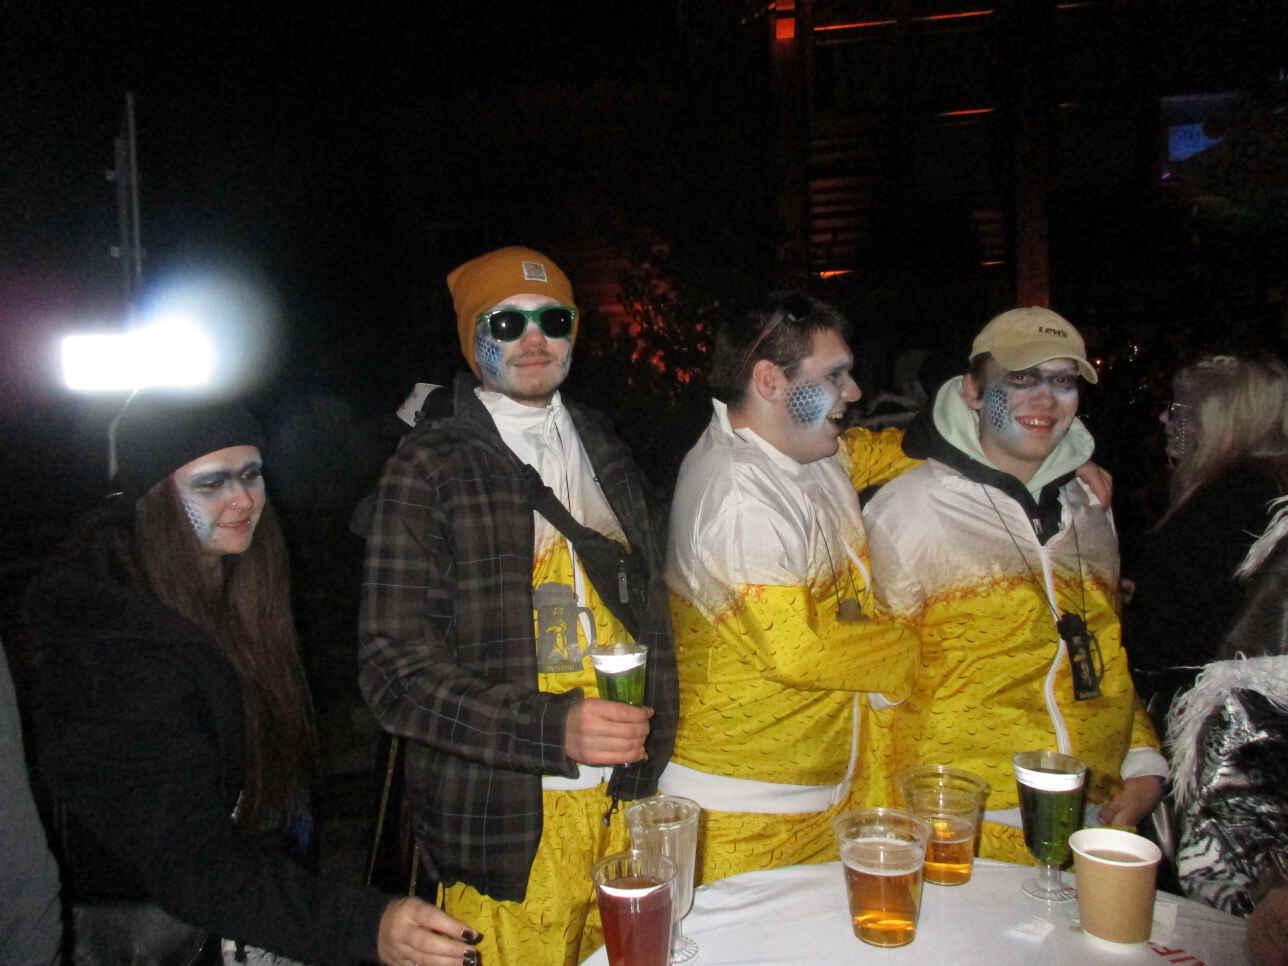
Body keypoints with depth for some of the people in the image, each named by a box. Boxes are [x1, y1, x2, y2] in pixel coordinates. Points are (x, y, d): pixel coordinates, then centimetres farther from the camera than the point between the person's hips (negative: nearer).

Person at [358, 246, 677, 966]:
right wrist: (554, 727, -24)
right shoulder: (431, 467, -8)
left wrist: (649, 751, 9)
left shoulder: (605, 452, 10)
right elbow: (395, 670, -13)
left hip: (622, 804, 5)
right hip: (507, 833, -5)